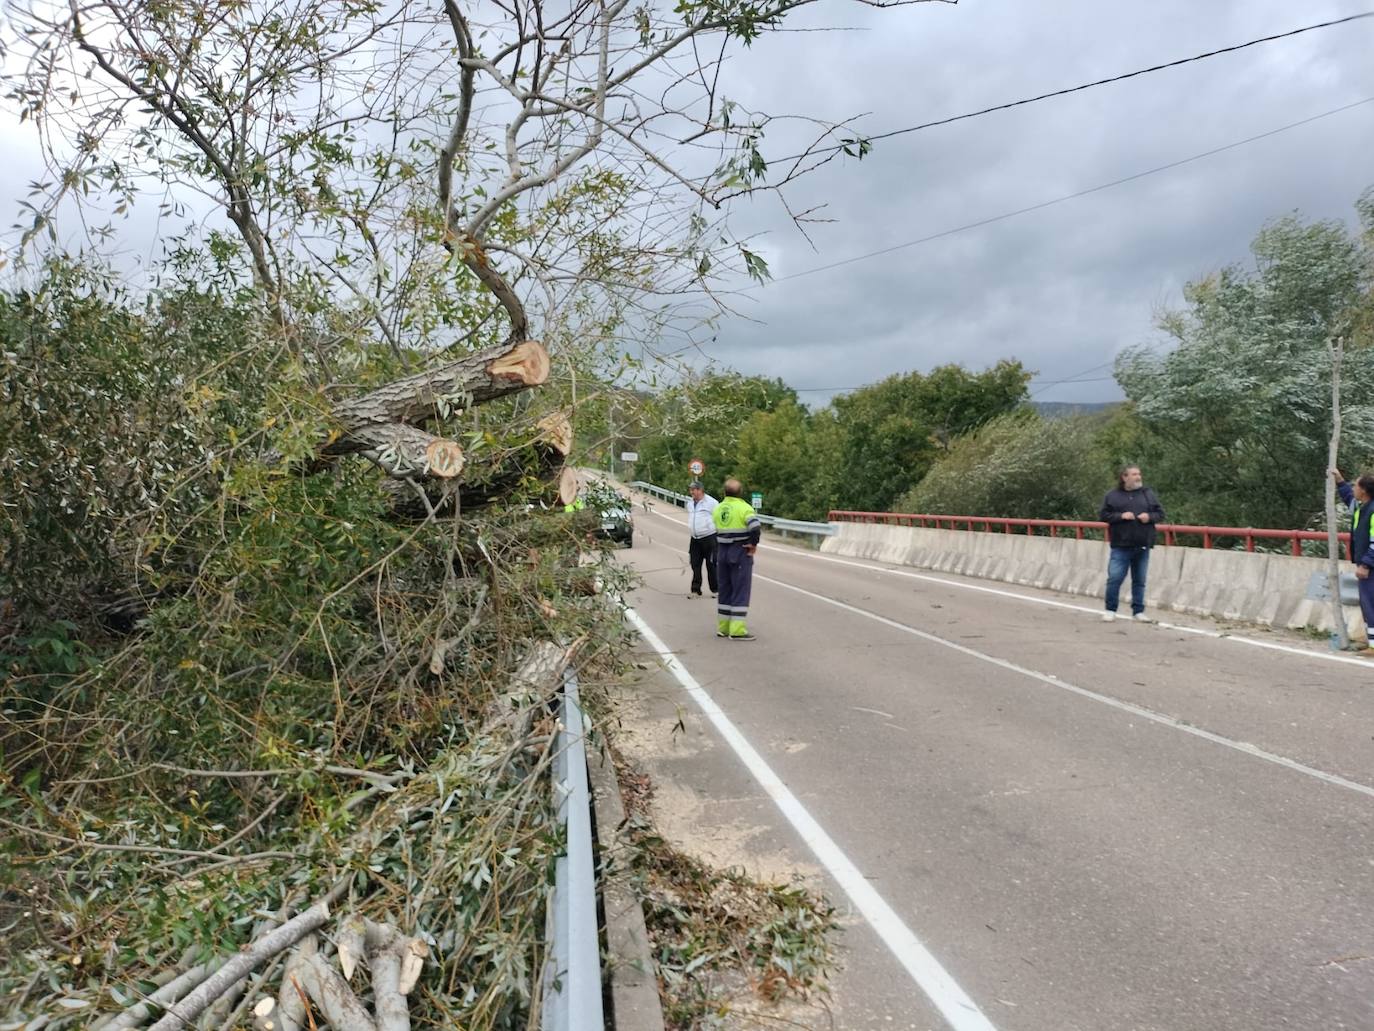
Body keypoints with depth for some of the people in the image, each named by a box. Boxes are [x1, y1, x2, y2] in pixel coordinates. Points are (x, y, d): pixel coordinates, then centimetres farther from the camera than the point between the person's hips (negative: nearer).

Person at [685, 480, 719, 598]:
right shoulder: (690, 504, 12)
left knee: (711, 565, 0)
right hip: (695, 539, 6)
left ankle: (715, 590, 12)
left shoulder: (711, 502, -10)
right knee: (695, 565, 6)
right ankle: (696, 590, 11)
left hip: (709, 538, -6)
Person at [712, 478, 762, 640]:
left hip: (722, 552, 6)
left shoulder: (718, 509, 7)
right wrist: (754, 543, -15)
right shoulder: (744, 508, -13)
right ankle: (737, 630, -5)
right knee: (740, 591, -2)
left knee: (724, 589, 15)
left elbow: (717, 531, 12)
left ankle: (723, 627, 20)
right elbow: (755, 525, -28)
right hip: (741, 553, -6)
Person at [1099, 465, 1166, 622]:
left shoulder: (1148, 494, 8)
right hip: (1121, 546, -2)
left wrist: (1150, 517, -9)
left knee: (1139, 581, 9)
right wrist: (1121, 516, -13)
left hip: (1143, 546, 3)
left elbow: (1160, 513, 11)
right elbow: (1103, 515, 0)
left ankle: (1138, 611, 18)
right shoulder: (1112, 496, 2)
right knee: (1114, 578, -5)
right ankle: (1110, 610, 7)